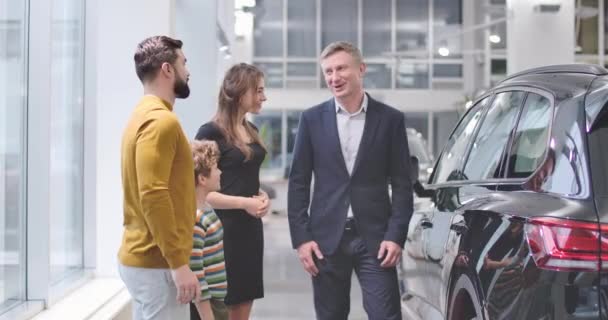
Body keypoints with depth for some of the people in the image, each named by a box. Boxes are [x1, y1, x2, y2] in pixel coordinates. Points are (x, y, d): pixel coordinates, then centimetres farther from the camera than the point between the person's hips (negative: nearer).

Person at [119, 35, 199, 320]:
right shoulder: (162, 121, -15)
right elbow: (154, 196, -23)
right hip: (157, 263, -9)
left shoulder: (145, 115, 15)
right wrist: (179, 263, -22)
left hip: (142, 258, 10)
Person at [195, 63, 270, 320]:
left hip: (251, 229, 8)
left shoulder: (252, 131, 11)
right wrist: (244, 203, -17)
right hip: (223, 230, -8)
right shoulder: (211, 132, -12)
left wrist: (262, 196, 4)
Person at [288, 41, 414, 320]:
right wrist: (301, 237, -3)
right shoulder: (312, 119, 5)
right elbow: (298, 182, 5)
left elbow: (402, 184, 2)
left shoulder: (390, 119, 2)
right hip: (326, 238, 1)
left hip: (375, 238, -1)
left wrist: (396, 236, -7)